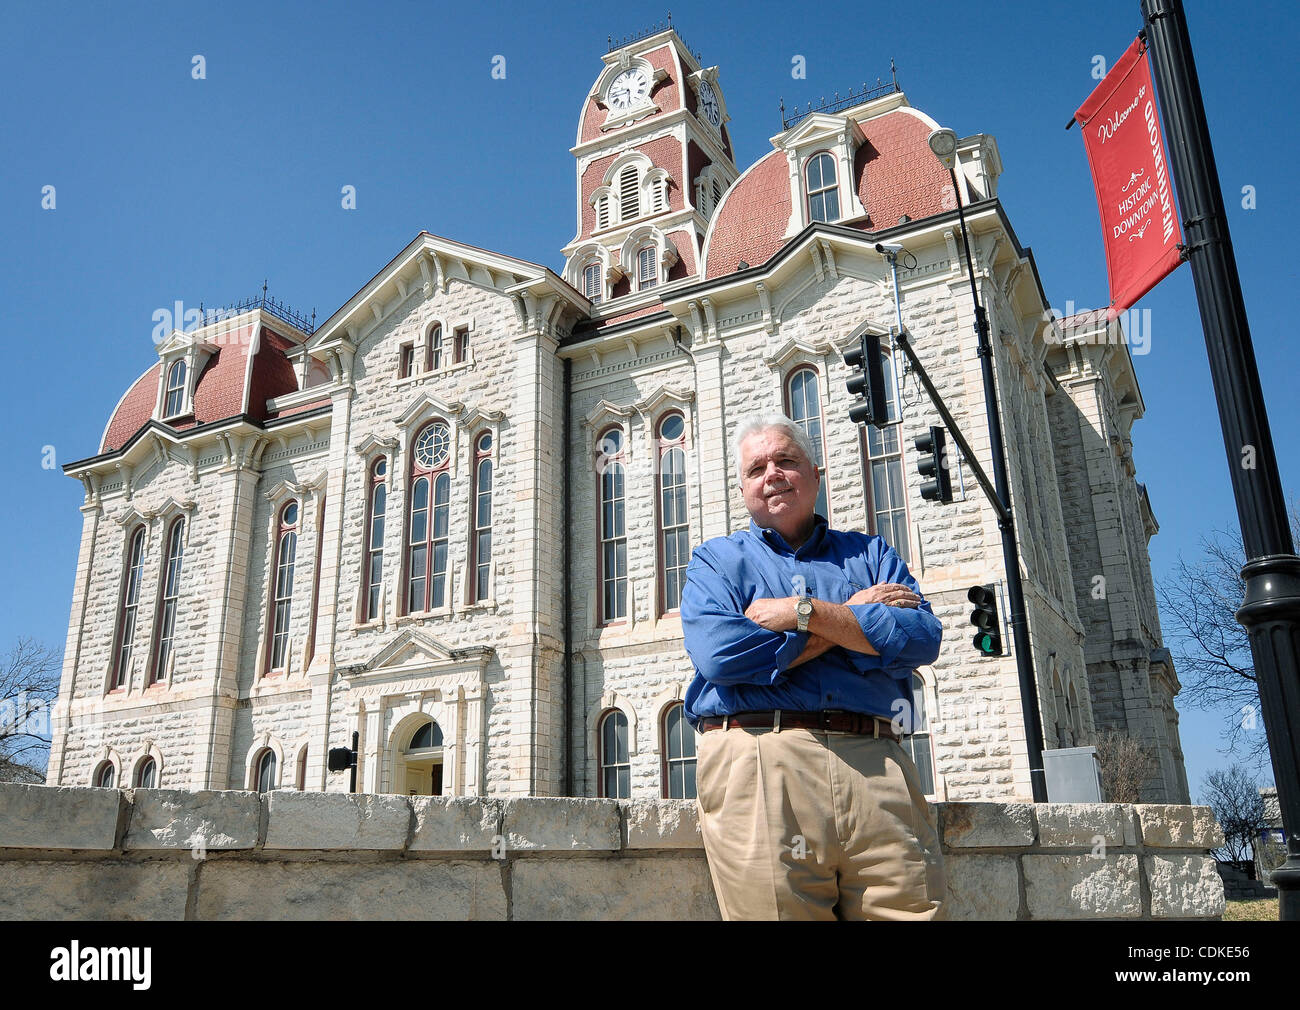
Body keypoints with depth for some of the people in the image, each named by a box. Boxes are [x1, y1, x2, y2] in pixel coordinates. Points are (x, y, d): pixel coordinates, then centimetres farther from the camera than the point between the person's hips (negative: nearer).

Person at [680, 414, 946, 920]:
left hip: (877, 764, 2)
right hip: (758, 760, -2)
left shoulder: (870, 554, 21)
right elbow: (717, 652, -7)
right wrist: (851, 617, 0)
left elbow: (921, 640, 2)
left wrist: (806, 612, -6)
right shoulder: (716, 560, 15)